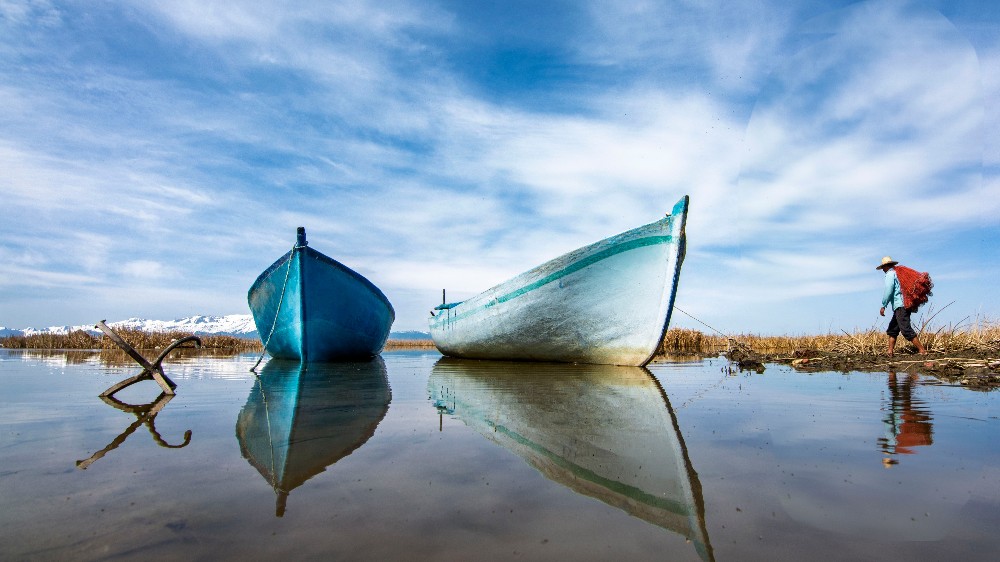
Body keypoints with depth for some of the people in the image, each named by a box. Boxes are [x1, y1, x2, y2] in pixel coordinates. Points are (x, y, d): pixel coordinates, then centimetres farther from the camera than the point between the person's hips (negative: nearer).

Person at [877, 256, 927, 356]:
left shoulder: (890, 274, -6)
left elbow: (888, 291, -15)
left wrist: (883, 306, -12)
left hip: (900, 306, -10)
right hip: (905, 306, 10)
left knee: (906, 330, -11)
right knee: (892, 329, 13)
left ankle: (922, 350, -11)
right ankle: (890, 352, 11)